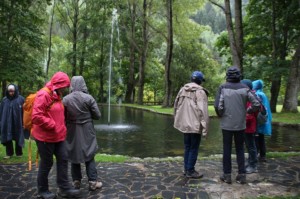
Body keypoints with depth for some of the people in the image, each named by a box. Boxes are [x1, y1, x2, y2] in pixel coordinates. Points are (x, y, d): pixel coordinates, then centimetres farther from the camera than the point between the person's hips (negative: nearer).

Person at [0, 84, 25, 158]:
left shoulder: (21, 99, -5)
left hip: (17, 123, -3)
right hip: (7, 123, 3)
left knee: (18, 138, 8)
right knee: (7, 138, 7)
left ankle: (19, 153, 22)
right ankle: (9, 153, 21)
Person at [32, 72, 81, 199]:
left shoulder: (56, 95, 13)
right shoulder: (43, 95, -18)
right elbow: (36, 116, -26)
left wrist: (61, 128, 14)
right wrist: (52, 125, -20)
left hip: (58, 136, 9)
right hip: (45, 137, -9)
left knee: (63, 160, 8)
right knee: (46, 163, 5)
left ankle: (64, 188, 18)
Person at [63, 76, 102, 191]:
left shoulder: (65, 99, -7)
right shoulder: (88, 98, -11)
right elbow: (97, 115, -8)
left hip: (72, 132, 2)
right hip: (86, 131, -1)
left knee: (74, 155, 15)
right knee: (89, 156, 9)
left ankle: (76, 181, 22)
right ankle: (93, 182, 13)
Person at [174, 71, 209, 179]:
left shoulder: (183, 89, 10)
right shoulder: (200, 91, -12)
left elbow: (176, 105, 14)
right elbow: (203, 111, -18)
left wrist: (178, 120, 22)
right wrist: (205, 128, -15)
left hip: (185, 124, 7)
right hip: (195, 125, -7)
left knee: (187, 147, 17)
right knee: (194, 148, 3)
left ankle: (186, 169, 25)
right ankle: (190, 171, 10)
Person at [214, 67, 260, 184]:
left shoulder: (223, 88, -9)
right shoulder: (244, 88, -3)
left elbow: (218, 106, -15)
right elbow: (256, 104, -7)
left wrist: (220, 115, 4)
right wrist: (247, 111, 11)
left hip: (227, 124, -2)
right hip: (240, 124, 2)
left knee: (227, 149, 9)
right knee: (240, 149, 14)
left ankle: (227, 175, 15)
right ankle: (242, 175, 17)